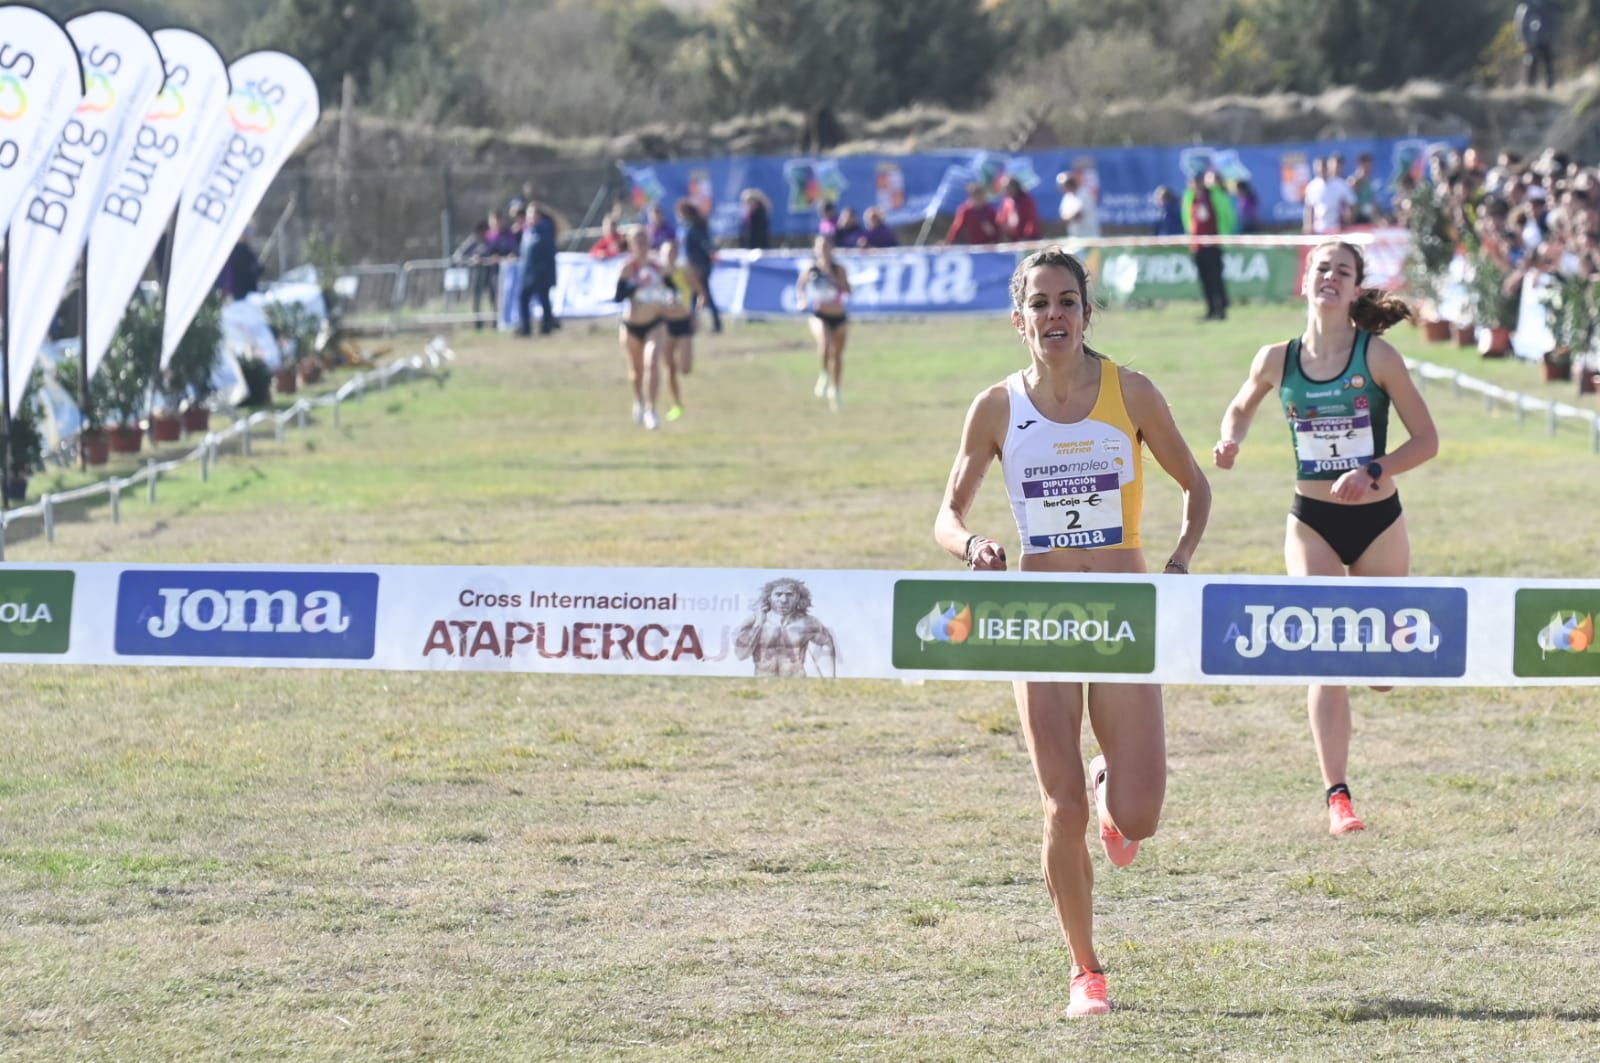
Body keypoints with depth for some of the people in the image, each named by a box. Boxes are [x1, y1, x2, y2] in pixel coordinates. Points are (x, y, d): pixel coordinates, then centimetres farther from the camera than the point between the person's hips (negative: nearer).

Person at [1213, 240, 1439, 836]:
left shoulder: (1376, 356, -11)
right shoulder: (1278, 360, -4)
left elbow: (1426, 439, -8)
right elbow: (1241, 408, 16)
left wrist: (1373, 471, -22)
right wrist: (1231, 440, -6)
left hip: (1378, 522, 0)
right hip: (1312, 523, 0)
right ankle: (1338, 797, -15)